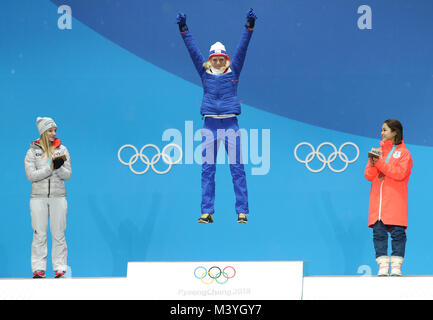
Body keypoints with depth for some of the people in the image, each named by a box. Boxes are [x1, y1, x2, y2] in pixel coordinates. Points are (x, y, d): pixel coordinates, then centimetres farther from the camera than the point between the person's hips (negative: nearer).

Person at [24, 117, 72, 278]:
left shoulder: (62, 150, 8)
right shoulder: (33, 152, 3)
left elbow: (67, 175, 4)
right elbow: (30, 175, -7)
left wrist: (59, 167, -17)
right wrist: (50, 168, -17)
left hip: (58, 197, 1)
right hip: (38, 197, -1)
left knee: (58, 234, 1)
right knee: (39, 234, 0)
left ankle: (60, 269, 4)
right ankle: (38, 269, 4)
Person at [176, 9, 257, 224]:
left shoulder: (233, 72, 8)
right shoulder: (205, 73, 10)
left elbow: (242, 48, 0)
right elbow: (193, 50, 4)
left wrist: (249, 27, -9)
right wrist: (183, 30, -3)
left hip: (231, 123, -1)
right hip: (210, 123, 1)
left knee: (237, 168, -3)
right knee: (207, 169, 0)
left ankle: (242, 211, -2)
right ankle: (207, 212, 0)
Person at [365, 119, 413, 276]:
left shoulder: (404, 153, 4)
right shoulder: (378, 151, 17)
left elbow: (400, 173, -12)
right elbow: (369, 175, 11)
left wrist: (380, 163, -15)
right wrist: (372, 164, -11)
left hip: (395, 200, -4)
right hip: (378, 200, 4)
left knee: (397, 232, -7)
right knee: (378, 232, -4)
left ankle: (396, 266, -4)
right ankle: (383, 266, -3)